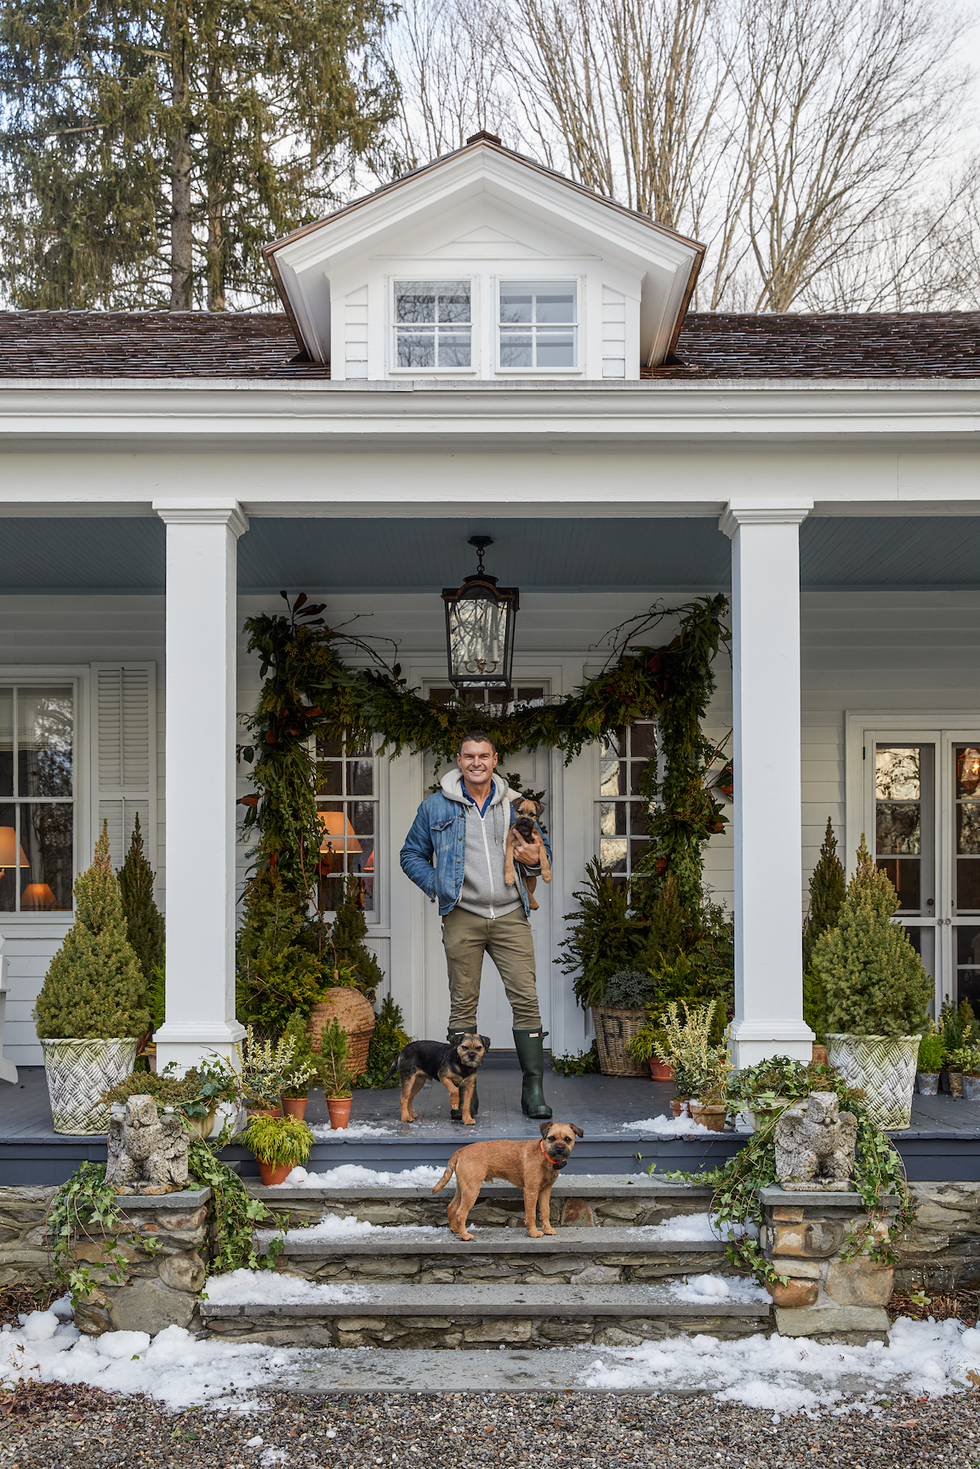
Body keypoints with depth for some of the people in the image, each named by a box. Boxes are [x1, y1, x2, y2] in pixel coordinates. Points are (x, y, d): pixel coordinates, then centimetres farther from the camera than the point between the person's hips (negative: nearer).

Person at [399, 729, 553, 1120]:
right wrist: (436, 885, -3)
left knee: (526, 999, -4)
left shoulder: (515, 805, 11)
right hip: (462, 917, -1)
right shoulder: (436, 806, 6)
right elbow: (412, 854, 14)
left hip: (510, 916, 1)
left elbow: (543, 850, 21)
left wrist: (535, 859, -3)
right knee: (463, 1004, 2)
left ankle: (533, 1089, 1)